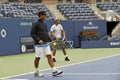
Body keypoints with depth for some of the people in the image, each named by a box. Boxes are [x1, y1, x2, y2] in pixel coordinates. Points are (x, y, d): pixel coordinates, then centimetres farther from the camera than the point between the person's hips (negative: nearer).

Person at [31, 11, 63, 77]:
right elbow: (32, 33, -12)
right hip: (39, 44, -7)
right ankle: (36, 72, 15)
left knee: (49, 56, -1)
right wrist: (38, 40, -22)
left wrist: (50, 40, 11)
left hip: (46, 44, 7)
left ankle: (54, 71, -6)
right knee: (37, 58, 2)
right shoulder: (36, 24, -7)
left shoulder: (44, 24, 15)